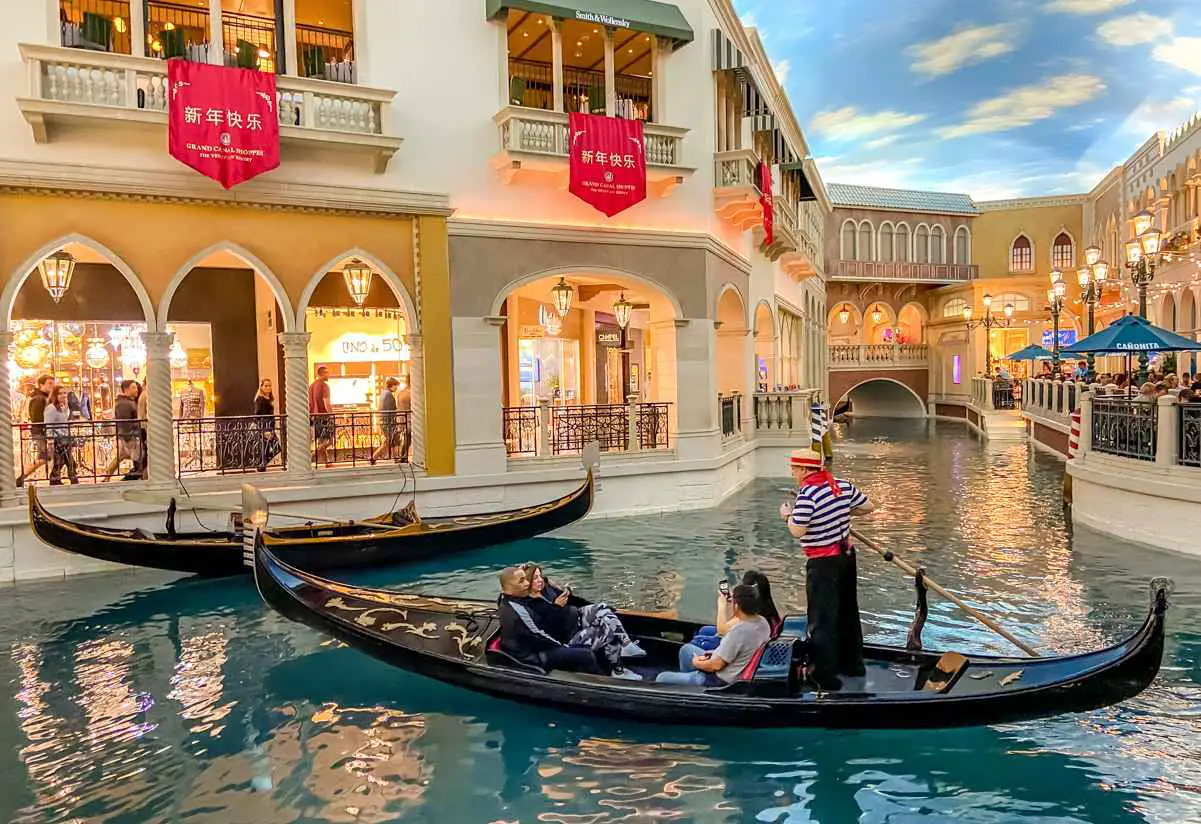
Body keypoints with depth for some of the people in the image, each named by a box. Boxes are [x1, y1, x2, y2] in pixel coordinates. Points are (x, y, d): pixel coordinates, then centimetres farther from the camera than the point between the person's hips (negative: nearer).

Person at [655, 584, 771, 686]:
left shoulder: (739, 631, -32)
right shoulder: (762, 622, -6)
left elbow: (716, 665, -24)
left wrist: (696, 663, -4)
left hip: (720, 681, -9)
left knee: (662, 679, -2)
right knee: (686, 649, 25)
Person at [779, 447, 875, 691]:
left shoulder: (807, 493, -21)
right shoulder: (844, 485, 2)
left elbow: (797, 531, -23)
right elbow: (868, 507, 11)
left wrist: (787, 515, -5)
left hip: (823, 563, -8)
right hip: (847, 556, 8)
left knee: (823, 619, 2)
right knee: (848, 611, 20)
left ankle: (825, 674, 8)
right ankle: (853, 663, 33)